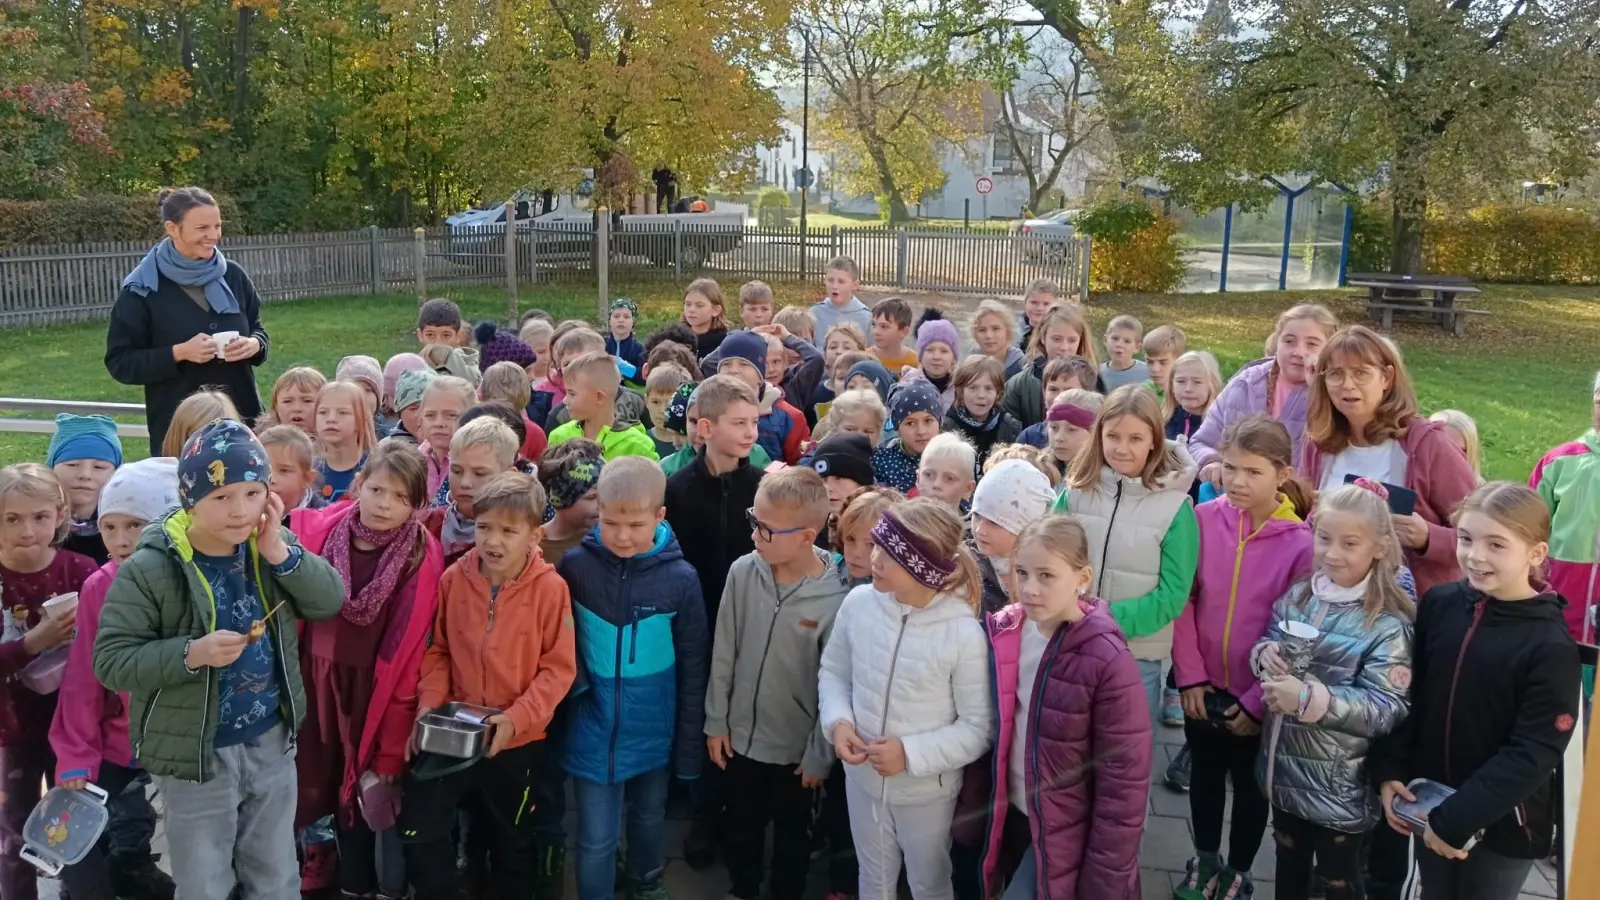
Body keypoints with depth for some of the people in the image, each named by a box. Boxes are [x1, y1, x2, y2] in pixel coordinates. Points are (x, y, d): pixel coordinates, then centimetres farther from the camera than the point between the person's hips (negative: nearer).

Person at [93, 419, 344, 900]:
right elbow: (110, 661, -18)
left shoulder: (272, 545, -3)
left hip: (272, 742, 4)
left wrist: (281, 553, -20)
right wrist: (191, 654, -32)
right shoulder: (149, 569, -19)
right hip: (195, 754, -4)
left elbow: (330, 601, -7)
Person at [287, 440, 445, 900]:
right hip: (306, 684, 2)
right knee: (299, 788, 10)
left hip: (368, 694, -2)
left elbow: (409, 659, -8)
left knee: (358, 794, 12)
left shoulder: (423, 561, -11)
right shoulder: (316, 530, -6)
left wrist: (391, 748, -7)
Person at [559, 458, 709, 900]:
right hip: (593, 729, -1)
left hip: (653, 730, 1)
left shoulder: (681, 578, -14)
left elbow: (693, 670, -5)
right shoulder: (575, 566, -12)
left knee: (648, 819, 23)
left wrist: (690, 745, -1)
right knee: (596, 839, 5)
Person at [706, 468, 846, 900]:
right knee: (742, 826, 24)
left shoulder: (835, 597, -22)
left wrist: (820, 754, -8)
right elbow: (724, 653, -2)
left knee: (792, 833, 21)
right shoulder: (743, 572, -13)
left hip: (797, 746, -3)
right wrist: (716, 721, 1)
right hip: (741, 735, 3)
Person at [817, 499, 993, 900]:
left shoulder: (964, 634, -25)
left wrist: (912, 754, -24)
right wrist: (837, 721, -15)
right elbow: (833, 671, 2)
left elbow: (979, 728, -17)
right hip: (862, 777, 3)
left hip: (926, 791, -3)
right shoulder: (858, 603, -15)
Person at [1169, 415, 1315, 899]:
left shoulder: (1302, 542, -18)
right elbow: (1183, 600, -6)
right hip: (1204, 686, 2)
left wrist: (1258, 699, -11)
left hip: (1258, 696, -2)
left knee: (1251, 784, 18)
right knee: (1204, 776, 21)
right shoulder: (1204, 519, -12)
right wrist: (1190, 675, -8)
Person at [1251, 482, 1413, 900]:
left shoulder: (1389, 625, -19)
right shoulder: (1297, 597, -2)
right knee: (1289, 866, 27)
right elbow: (1265, 649, 8)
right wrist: (1265, 654, -16)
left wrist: (1310, 698, -33)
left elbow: (1387, 709, -24)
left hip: (1339, 782, -5)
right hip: (1284, 766, 5)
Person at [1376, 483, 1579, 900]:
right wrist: (1390, 770, -5)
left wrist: (1455, 819, -19)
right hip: (1429, 803, 4)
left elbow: (1533, 755, -18)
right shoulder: (1439, 604, -5)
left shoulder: (1551, 646, -17)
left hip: (1503, 823, -4)